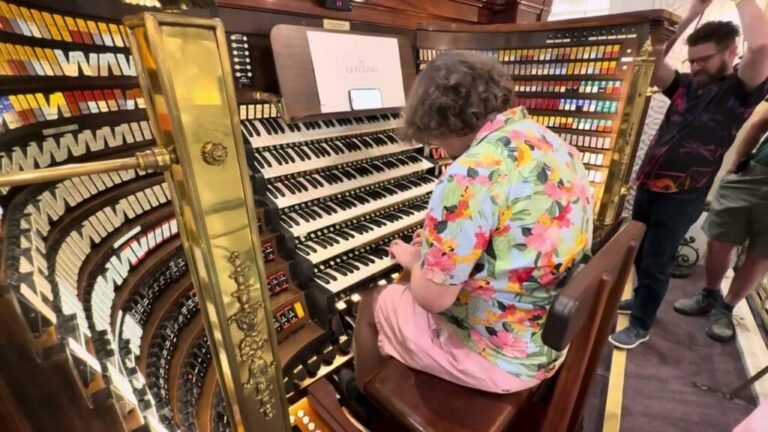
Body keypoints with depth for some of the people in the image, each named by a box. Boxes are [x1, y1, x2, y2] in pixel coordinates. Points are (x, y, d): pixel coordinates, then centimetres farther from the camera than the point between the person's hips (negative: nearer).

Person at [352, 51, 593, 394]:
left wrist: (414, 260, -4)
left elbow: (433, 297, -26)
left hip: (500, 357, -8)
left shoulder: (473, 174, -30)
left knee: (372, 305, 13)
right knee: (404, 291, 25)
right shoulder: (555, 146, 0)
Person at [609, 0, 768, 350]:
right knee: (638, 253, 18)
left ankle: (640, 326, 18)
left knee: (656, 262, 2)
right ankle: (642, 297, 40)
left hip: (682, 197, -6)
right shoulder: (686, 86, 9)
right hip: (648, 185, 6)